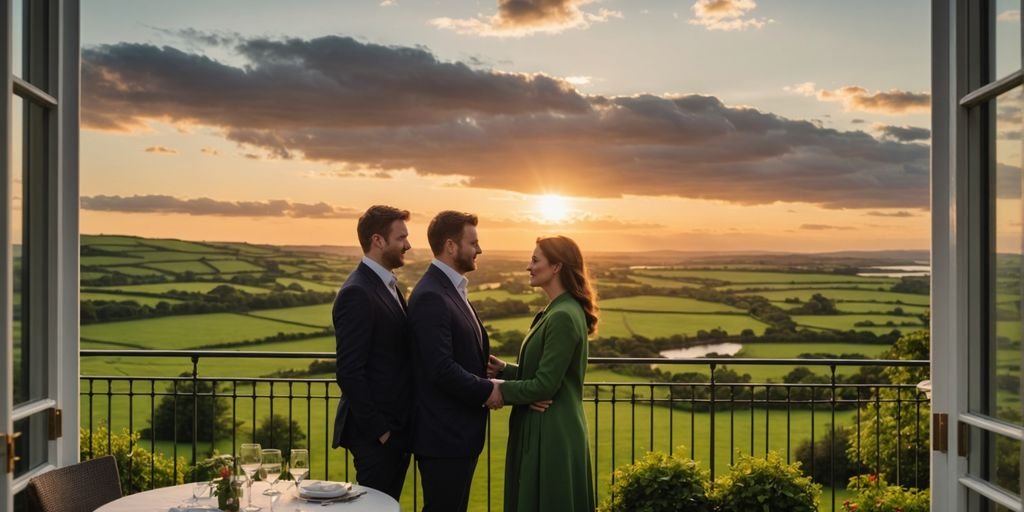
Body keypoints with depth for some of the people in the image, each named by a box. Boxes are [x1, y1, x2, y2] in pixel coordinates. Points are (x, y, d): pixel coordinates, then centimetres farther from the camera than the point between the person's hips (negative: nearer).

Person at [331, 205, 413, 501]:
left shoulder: (387, 285, 12)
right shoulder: (357, 293, -18)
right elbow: (350, 372, -21)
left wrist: (401, 425, 12)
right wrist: (377, 429, -17)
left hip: (397, 427, 9)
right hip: (377, 433, -9)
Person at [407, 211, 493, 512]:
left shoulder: (452, 289, 13)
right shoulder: (430, 297, -19)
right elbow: (442, 369, -25)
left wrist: (489, 369, -1)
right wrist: (487, 390, -14)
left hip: (460, 432, 10)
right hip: (444, 435, -10)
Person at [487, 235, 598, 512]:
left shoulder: (563, 317, -19)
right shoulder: (556, 312, 13)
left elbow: (545, 384, -21)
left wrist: (502, 390, -8)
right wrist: (504, 369, 4)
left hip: (552, 437, -10)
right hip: (545, 432, 10)